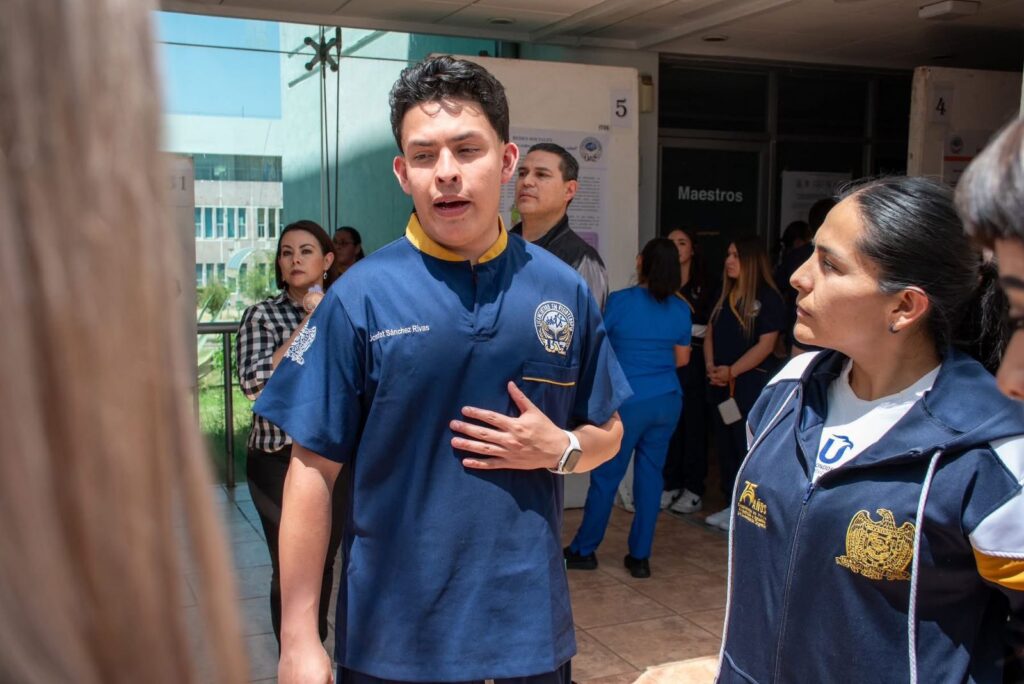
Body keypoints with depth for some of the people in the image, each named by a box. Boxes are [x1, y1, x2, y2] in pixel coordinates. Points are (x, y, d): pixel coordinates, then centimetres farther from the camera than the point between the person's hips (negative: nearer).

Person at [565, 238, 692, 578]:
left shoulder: (620, 301, -11)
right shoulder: (680, 310, 2)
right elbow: (682, 358, 12)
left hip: (628, 401, -4)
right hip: (667, 400, 5)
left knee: (605, 477, 6)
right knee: (650, 475, 11)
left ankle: (584, 551, 18)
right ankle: (640, 556, 17)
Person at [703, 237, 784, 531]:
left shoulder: (768, 298, -9)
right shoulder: (724, 295, 12)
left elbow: (765, 345, -14)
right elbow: (710, 333, 13)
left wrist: (731, 371, -15)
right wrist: (710, 366, -3)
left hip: (752, 383, -7)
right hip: (721, 384, 7)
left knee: (748, 446, -2)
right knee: (725, 445, 12)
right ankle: (732, 504, 24)